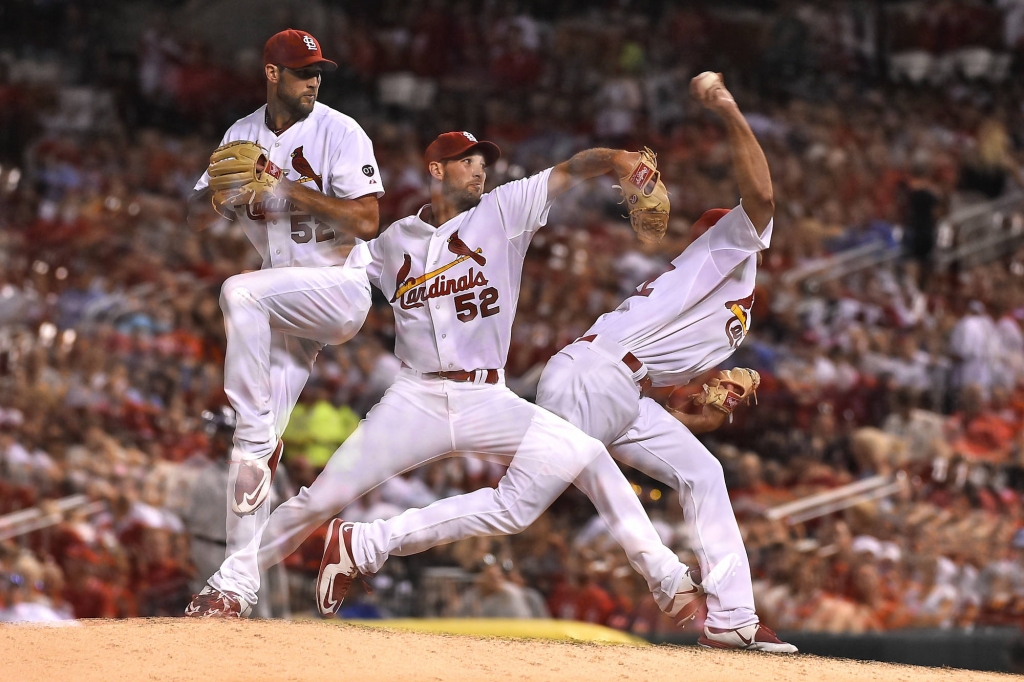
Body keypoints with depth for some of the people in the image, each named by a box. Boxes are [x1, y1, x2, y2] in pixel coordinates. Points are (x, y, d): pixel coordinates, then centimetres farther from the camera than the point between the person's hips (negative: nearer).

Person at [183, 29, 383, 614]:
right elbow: (196, 217, 10)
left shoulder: (339, 132, -10)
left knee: (241, 292, -33)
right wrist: (220, 193, -13)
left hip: (341, 286, -6)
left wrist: (291, 188, -23)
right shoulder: (243, 136, 7)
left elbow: (367, 221, -19)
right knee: (253, 440, 0)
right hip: (285, 303, 6)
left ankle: (260, 442, -25)